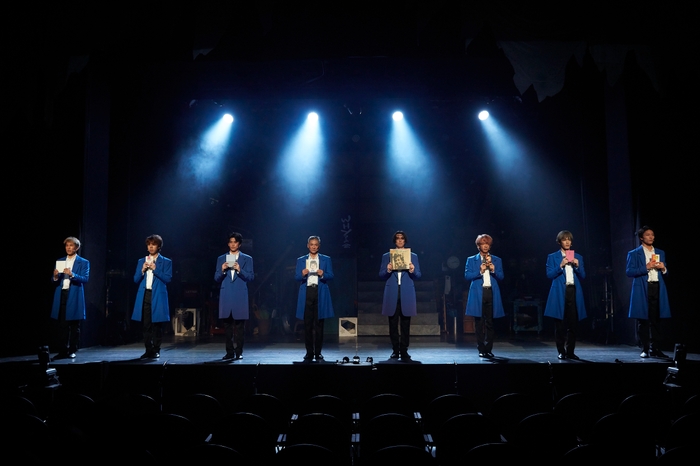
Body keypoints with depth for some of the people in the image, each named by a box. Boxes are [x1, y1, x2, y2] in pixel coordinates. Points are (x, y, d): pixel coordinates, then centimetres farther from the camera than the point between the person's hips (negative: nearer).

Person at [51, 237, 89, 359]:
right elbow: (55, 281, 13)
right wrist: (55, 276, -10)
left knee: (74, 325, 2)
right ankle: (63, 351, 8)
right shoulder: (60, 261, 15)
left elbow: (85, 279, -9)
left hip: (74, 297, -3)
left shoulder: (83, 262, 3)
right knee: (62, 325, 2)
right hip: (61, 295, 3)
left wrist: (72, 274, -24)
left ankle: (72, 351, 9)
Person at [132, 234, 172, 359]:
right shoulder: (141, 261, 16)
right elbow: (136, 280, 11)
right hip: (144, 296, 3)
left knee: (157, 324, -2)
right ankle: (148, 350, 9)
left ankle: (156, 350, 4)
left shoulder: (166, 262, 5)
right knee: (146, 325, 3)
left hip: (158, 296, -3)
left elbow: (168, 279, -5)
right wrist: (142, 270, -6)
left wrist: (155, 269, -12)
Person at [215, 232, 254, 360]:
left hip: (240, 296, -2)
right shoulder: (221, 259, 13)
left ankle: (239, 352, 4)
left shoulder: (247, 259, 7)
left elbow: (251, 277, -1)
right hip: (226, 296, 2)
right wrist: (222, 271, -10)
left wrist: (239, 270, -16)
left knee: (239, 326, -2)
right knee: (227, 326, 3)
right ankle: (229, 352, 9)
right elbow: (216, 279, 9)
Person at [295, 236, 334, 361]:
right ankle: (309, 352, 6)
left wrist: (322, 274, -17)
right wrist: (302, 274, -15)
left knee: (319, 324, -2)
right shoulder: (301, 260, 13)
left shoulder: (326, 259, 11)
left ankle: (318, 352, 4)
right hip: (306, 293, 1)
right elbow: (296, 277, 6)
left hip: (320, 293, -1)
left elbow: (331, 276, 3)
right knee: (307, 324, 0)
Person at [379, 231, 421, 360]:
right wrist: (388, 270, -15)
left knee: (406, 324, 0)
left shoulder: (413, 256, 10)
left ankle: (404, 351, 5)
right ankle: (395, 350, 10)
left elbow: (418, 275, 6)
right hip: (392, 293, 0)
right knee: (393, 323, 2)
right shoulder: (386, 256, 10)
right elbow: (381, 275, 5)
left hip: (407, 293, 0)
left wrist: (412, 270, -15)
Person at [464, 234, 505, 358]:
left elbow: (501, 277, 9)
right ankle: (481, 349, 4)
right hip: (478, 294, -2)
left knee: (490, 323, 2)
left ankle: (488, 349, 8)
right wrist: (480, 271, -13)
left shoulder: (497, 260, 15)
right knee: (479, 323, -1)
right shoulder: (471, 260, 9)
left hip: (492, 293, 2)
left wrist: (493, 270, -9)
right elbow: (467, 275, -1)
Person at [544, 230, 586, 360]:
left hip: (574, 292, 3)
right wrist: (561, 266, -14)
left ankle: (570, 351, 9)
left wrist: (577, 266, -5)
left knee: (573, 324, 1)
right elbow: (549, 275, -3)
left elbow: (582, 276, 12)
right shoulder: (553, 257, 6)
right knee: (560, 325, -2)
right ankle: (561, 352, 5)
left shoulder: (578, 257, 16)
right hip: (560, 293, -3)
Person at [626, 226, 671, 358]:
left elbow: (665, 272, 21)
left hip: (658, 288, 4)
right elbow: (629, 272, -6)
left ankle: (655, 349, 9)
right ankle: (645, 349, 4)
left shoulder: (660, 253, 18)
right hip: (642, 290, -4)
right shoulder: (634, 253, 4)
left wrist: (663, 268, -2)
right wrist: (646, 268, -14)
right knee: (643, 320, -2)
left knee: (656, 320, 2)